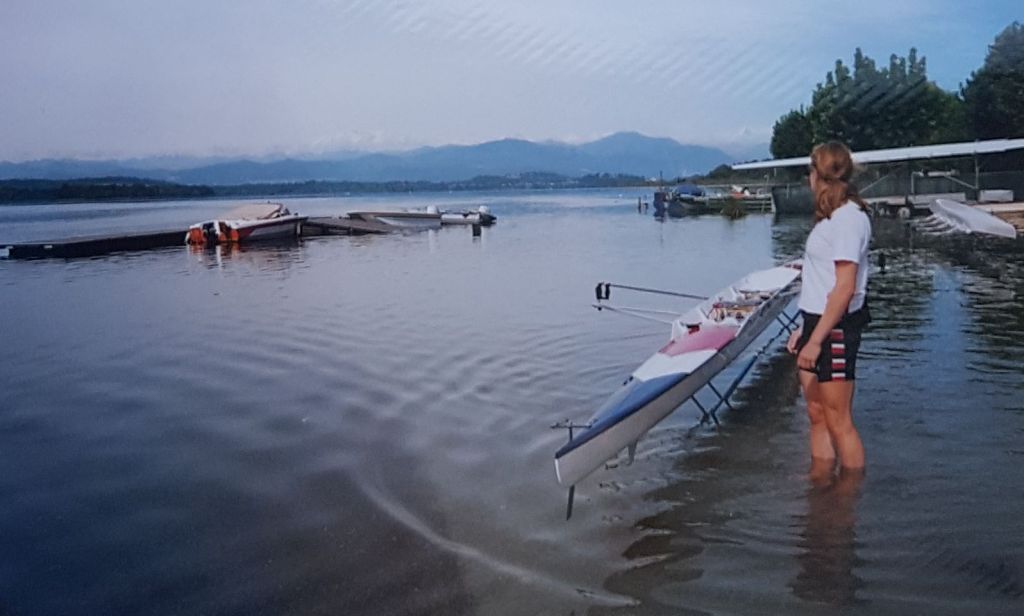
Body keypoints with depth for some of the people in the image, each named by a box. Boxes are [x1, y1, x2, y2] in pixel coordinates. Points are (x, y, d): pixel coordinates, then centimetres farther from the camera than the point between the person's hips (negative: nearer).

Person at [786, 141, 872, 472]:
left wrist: (816, 340, -22)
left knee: (839, 422, -2)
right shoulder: (831, 215, 15)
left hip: (835, 330, -9)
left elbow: (845, 288, -21)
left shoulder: (848, 216, -15)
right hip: (818, 323, 9)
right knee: (818, 417, 14)